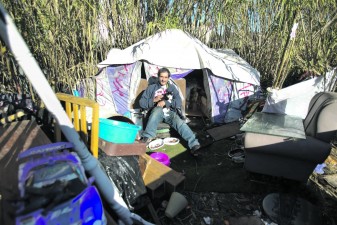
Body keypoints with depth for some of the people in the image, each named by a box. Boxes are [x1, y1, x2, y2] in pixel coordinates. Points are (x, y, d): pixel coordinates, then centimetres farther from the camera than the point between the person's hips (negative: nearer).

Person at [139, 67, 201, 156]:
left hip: (170, 113, 1)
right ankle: (147, 137, -40)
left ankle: (194, 145, -43)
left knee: (180, 123, -31)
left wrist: (165, 102, -11)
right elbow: (142, 103, 6)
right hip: (157, 113, -1)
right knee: (158, 109, -38)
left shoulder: (172, 88, 17)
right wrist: (154, 100, -9)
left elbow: (179, 103, 3)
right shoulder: (152, 87, 13)